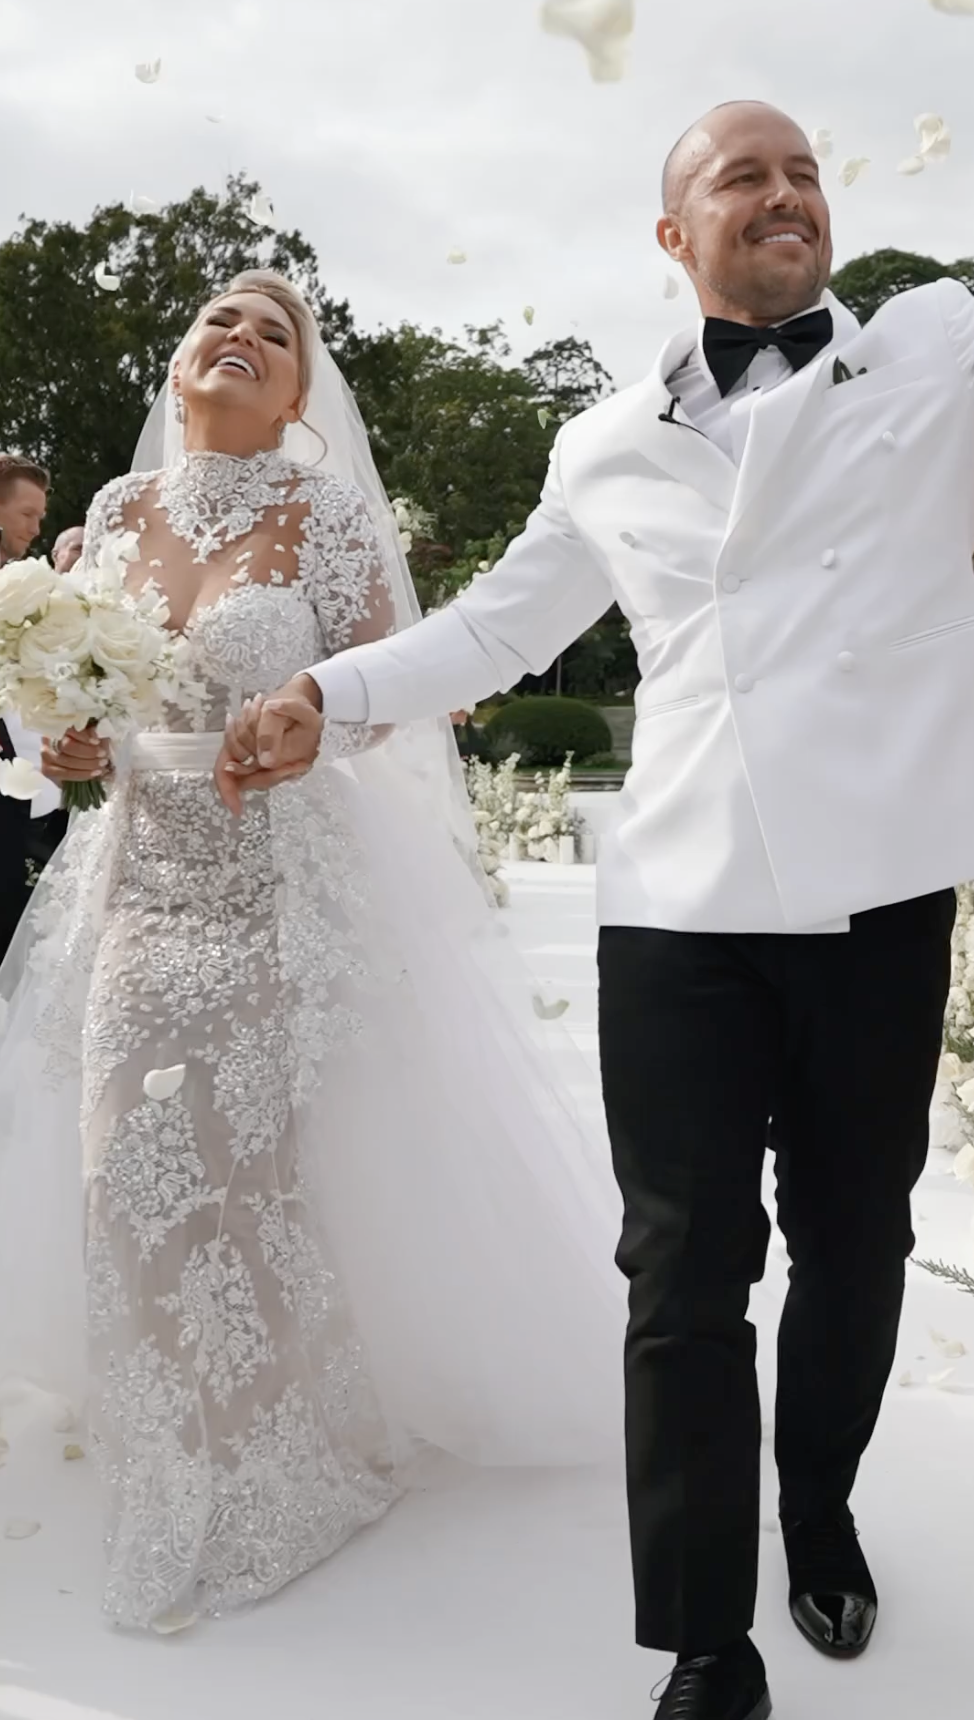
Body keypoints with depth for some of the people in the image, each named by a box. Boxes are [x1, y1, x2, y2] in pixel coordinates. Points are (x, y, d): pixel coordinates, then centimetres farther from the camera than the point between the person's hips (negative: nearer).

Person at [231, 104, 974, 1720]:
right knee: (685, 1278, 2)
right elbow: (495, 629, 22)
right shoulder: (608, 449, 14)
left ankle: (821, 1510, 43)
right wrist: (323, 697, 14)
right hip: (677, 912, 1)